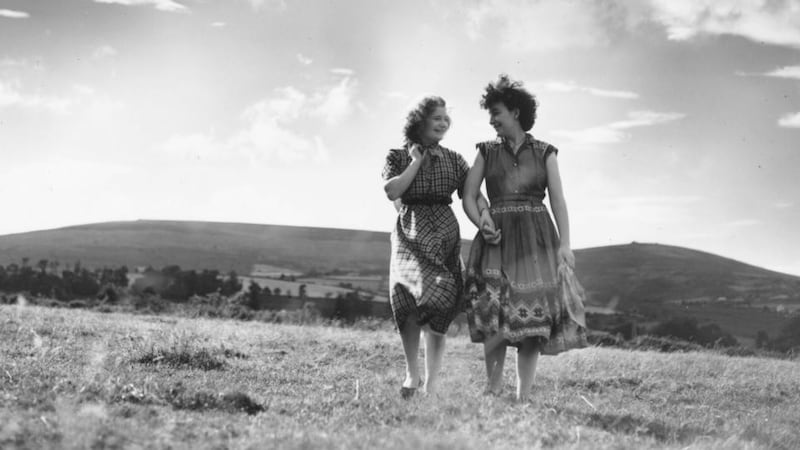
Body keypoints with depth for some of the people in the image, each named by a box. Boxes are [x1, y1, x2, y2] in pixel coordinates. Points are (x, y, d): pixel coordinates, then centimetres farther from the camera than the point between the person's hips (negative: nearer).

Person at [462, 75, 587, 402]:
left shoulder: (544, 153, 9)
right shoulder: (487, 152, 12)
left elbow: (558, 200, 4)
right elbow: (469, 197, 9)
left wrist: (564, 244, -7)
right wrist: (482, 223, -11)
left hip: (536, 239, 0)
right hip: (498, 240, 0)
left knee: (532, 320, -5)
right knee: (495, 316, -15)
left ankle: (523, 398, -1)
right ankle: (493, 389, -3)